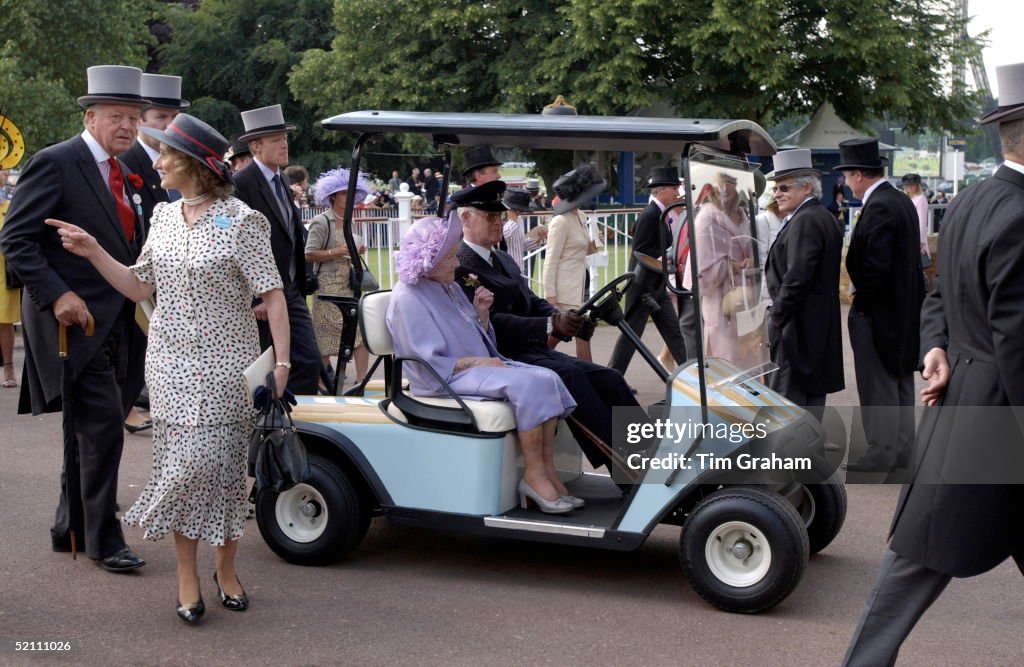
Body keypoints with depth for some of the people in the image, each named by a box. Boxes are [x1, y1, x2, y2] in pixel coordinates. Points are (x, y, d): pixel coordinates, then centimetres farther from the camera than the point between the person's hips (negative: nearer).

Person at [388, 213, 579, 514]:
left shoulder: (448, 288, 15)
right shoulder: (408, 299, -12)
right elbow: (426, 366, -18)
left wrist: (481, 312, 2)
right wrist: (476, 362, -18)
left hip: (481, 364, 9)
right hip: (446, 379, -9)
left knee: (547, 379, -12)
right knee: (527, 384, -27)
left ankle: (547, 471, -14)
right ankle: (533, 474, -20)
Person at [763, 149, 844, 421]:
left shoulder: (805, 221, -16)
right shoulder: (825, 217, 16)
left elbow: (796, 278, -23)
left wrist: (776, 319, -14)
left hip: (798, 325, -10)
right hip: (820, 324, 10)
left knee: (786, 395, -8)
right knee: (811, 396, 15)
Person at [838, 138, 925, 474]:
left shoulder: (878, 208, -20)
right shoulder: (901, 201, 10)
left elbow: (876, 266, -25)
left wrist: (860, 303, -12)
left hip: (878, 312, -10)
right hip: (905, 309, 10)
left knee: (878, 387, -2)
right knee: (901, 383, 16)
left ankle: (881, 454, 4)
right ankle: (902, 449, 25)